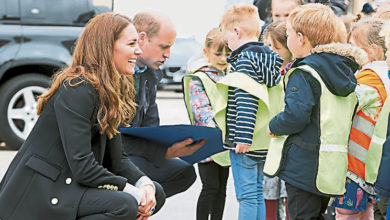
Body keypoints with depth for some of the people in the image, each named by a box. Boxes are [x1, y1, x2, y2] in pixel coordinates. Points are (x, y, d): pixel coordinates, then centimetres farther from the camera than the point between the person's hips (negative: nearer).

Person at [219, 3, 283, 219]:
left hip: (245, 143, -9)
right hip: (262, 141, 9)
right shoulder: (270, 57, 12)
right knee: (257, 193, 15)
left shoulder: (244, 59, -14)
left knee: (246, 195, -4)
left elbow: (246, 101, -23)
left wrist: (243, 137, -26)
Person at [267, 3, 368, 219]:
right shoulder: (346, 71, 11)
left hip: (304, 167, -8)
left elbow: (296, 115, -26)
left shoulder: (303, 74, -14)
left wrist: (275, 127, -7)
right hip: (331, 167, 8)